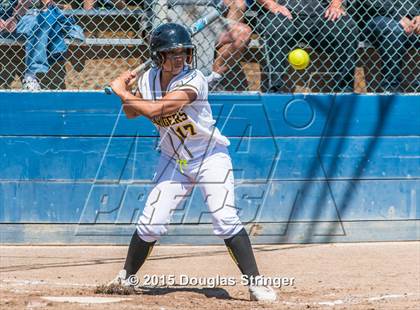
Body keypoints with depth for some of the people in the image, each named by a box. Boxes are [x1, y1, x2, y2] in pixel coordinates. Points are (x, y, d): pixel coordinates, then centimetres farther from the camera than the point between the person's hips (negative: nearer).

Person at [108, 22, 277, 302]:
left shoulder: (193, 81, -24)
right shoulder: (149, 79, -3)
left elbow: (155, 110, -32)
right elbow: (132, 113, 9)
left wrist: (121, 91, -20)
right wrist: (125, 91, -11)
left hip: (211, 156, -4)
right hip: (174, 161, 5)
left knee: (226, 220, -19)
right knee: (151, 224, -2)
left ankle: (255, 283, -13)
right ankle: (127, 277, 20)